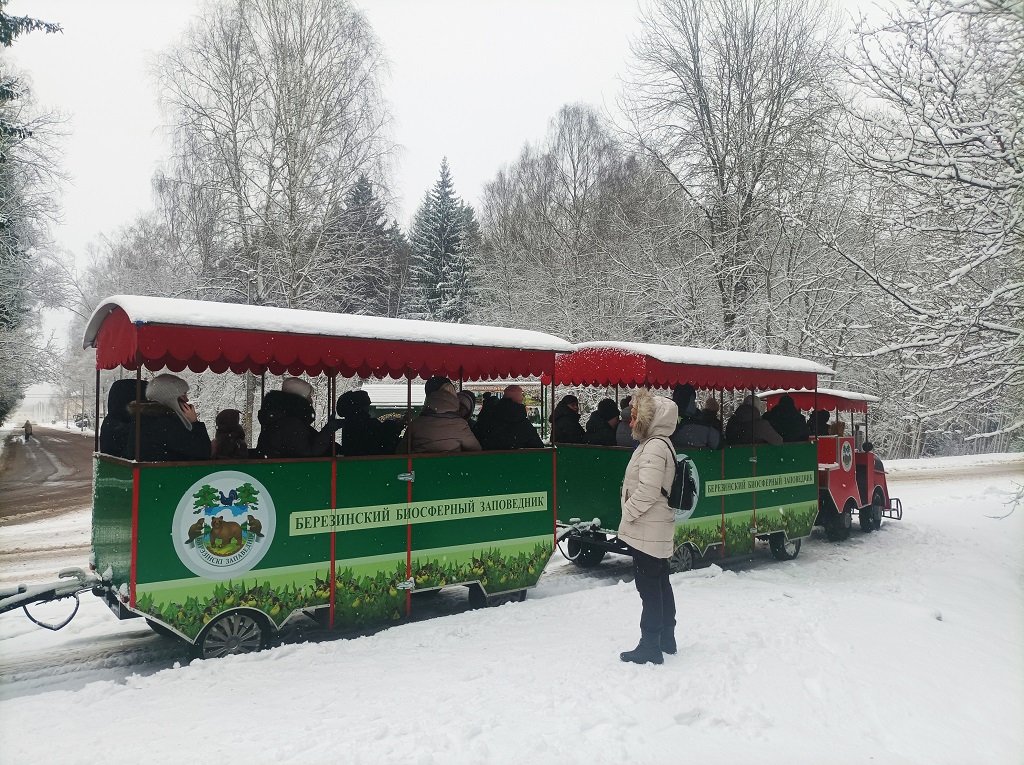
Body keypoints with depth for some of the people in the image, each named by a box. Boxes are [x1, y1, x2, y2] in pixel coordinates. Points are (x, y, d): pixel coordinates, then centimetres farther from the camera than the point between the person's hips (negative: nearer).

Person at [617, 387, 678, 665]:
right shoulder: (657, 443, 13)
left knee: (649, 587, -3)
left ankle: (650, 647, 5)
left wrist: (627, 513, -13)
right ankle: (666, 639, 28)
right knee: (660, 584, 17)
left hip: (647, 531, -10)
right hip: (656, 530, 10)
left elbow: (647, 492, -25)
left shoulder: (654, 446, -19)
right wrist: (630, 515, 16)